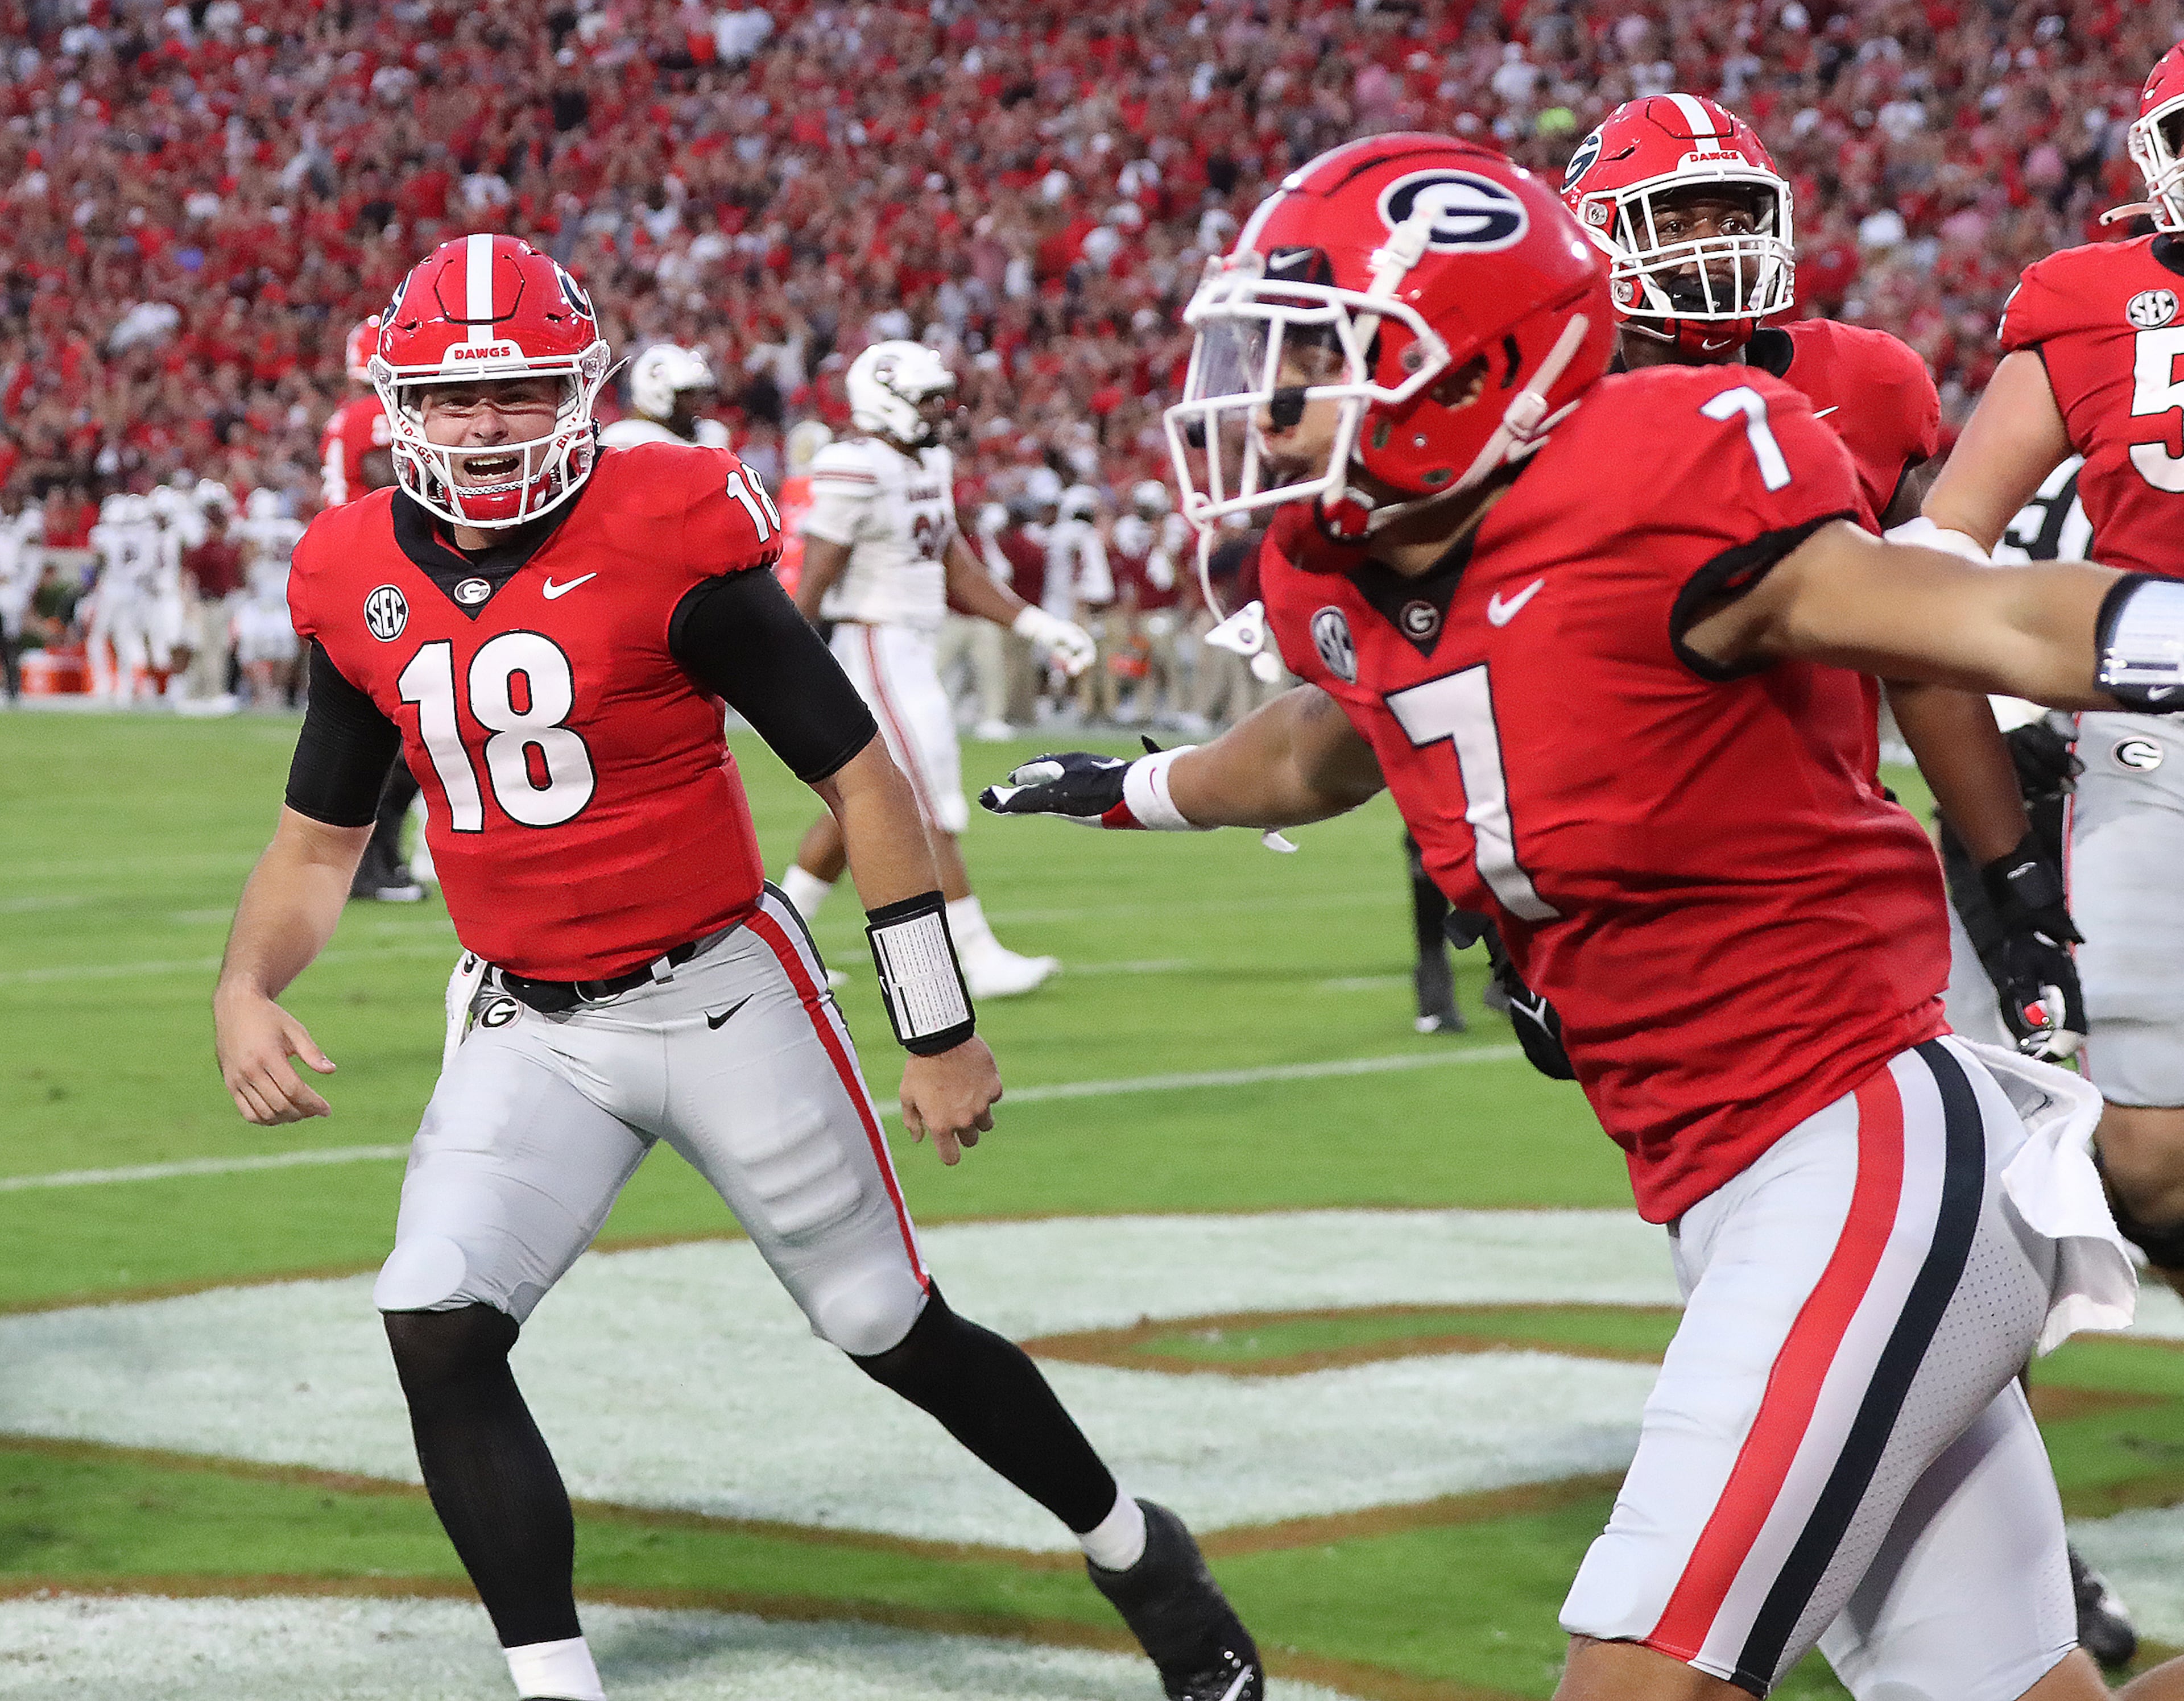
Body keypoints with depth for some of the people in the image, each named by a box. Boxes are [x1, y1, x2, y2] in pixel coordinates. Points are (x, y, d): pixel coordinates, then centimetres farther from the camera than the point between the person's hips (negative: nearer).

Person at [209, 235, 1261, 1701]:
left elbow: (861, 773, -11)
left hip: (724, 998, -4)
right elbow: (322, 837, 13)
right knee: (436, 1328, -16)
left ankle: (1137, 1554, 31)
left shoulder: (664, 538, -17)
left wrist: (939, 1028, -9)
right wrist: (245, 989, -8)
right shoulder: (360, 583, -1)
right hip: (531, 1028, 4)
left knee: (895, 1331, 6)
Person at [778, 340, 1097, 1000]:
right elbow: (813, 580, -18)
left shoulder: (930, 464, 12)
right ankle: (979, 958, -4)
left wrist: (1038, 626, 12)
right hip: (874, 649, -10)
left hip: (911, 653, 10)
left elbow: (956, 568, 17)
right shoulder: (855, 471, -17)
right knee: (934, 813, -7)